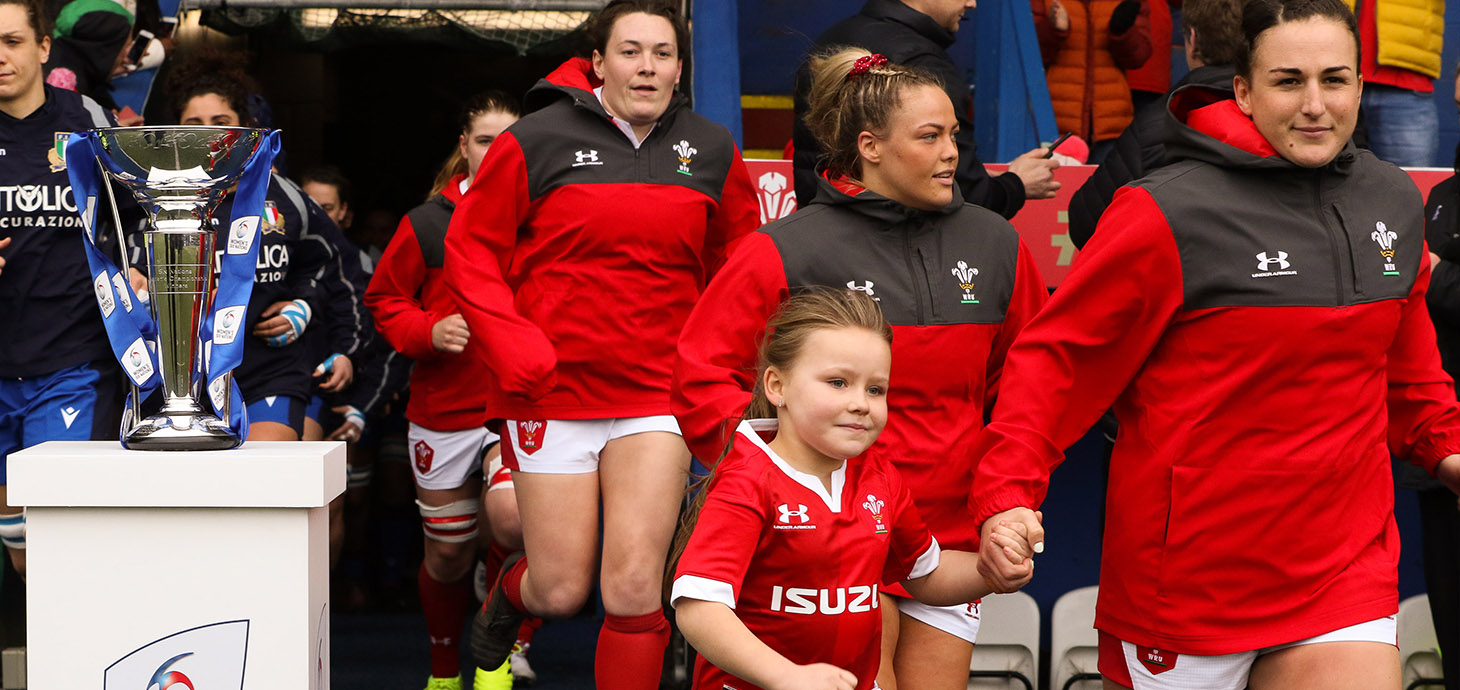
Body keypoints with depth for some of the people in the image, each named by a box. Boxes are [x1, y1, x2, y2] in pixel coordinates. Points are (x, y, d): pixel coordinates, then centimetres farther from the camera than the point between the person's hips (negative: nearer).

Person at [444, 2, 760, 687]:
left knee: (634, 588, -8)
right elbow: (470, 249, 1)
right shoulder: (537, 141, -4)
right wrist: (513, 348, -11)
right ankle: (509, 592, 41)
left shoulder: (712, 152, 6)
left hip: (658, 395, 2)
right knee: (560, 592, 5)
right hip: (553, 393, -1)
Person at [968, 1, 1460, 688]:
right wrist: (1007, 492, -21)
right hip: (1187, 575, -4)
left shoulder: (1396, 201, 5)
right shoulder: (1172, 213, -14)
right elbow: (1055, 355, -11)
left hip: (1346, 569, 4)